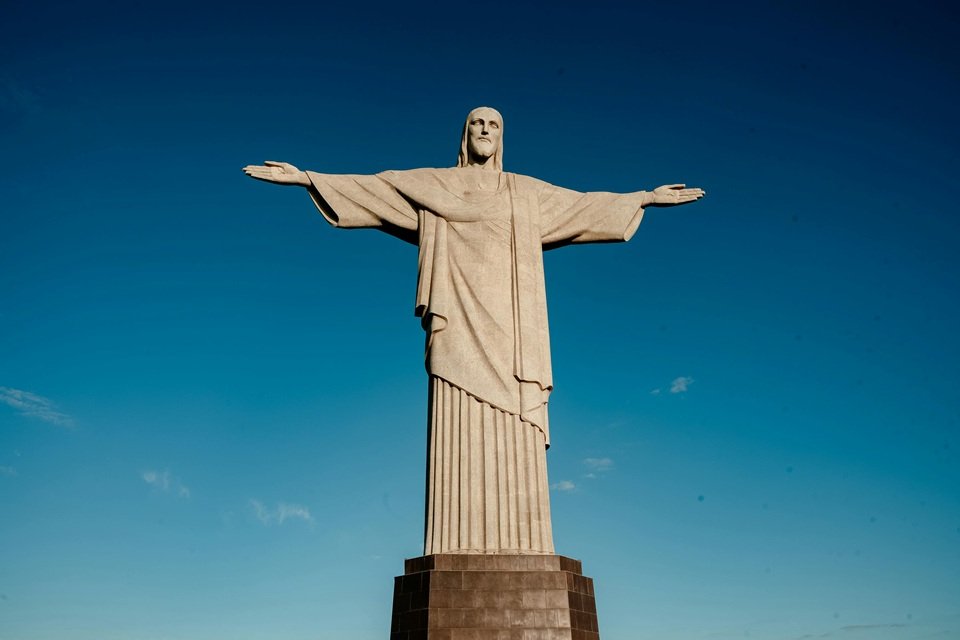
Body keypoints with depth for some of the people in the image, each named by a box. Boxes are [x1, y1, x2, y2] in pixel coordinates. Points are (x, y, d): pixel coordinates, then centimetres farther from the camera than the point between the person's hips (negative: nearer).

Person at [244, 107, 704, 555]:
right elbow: (369, 187, 14)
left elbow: (585, 205, 29)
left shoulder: (528, 192, 24)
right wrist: (306, 177, 6)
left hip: (509, 324, 2)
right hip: (460, 319, -2)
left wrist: (647, 197, 30)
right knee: (461, 431, -12)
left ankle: (519, 552, -6)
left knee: (515, 438, -7)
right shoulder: (433, 184, 18)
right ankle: (460, 550, -11)